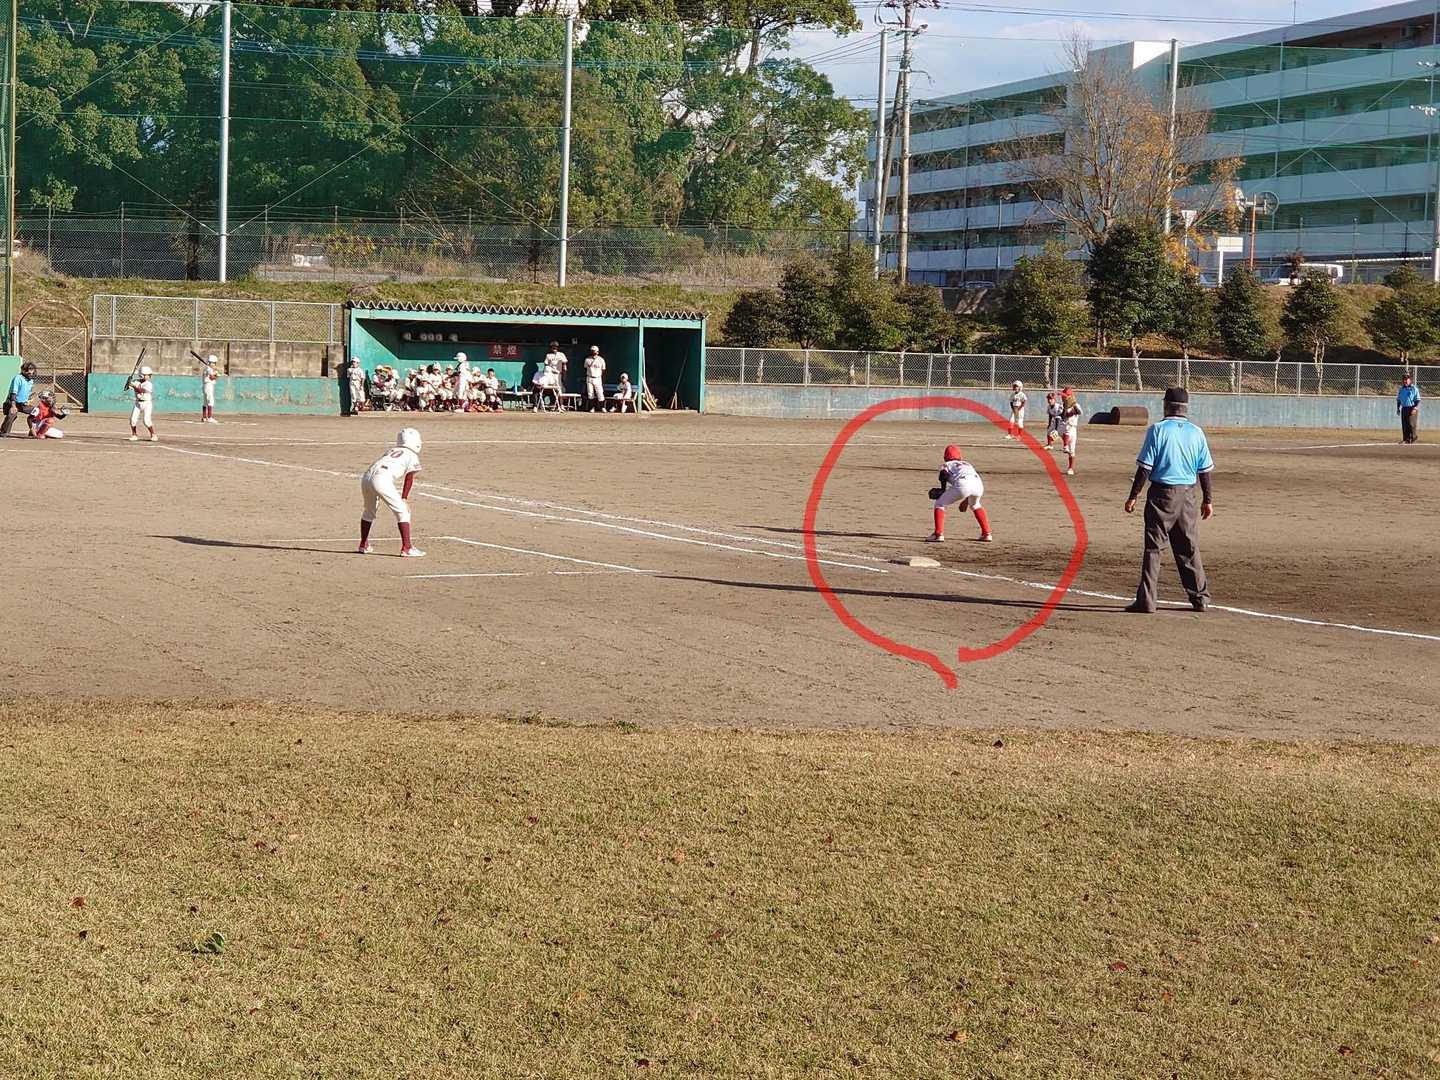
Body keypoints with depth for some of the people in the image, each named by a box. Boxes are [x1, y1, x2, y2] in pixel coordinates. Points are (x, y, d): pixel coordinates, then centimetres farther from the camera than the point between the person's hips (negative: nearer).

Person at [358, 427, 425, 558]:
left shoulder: (389, 451, 33)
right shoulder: (412, 456, 16)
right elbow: (409, 478, 8)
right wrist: (404, 499, 10)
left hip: (366, 477, 7)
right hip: (382, 480, -7)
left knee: (369, 511, 27)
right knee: (402, 511, 4)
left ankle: (363, 545, 38)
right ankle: (406, 548, -2)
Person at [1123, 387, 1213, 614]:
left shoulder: (1157, 430, -8)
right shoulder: (1196, 433, 5)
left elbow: (1145, 467, -11)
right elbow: (1205, 470, 7)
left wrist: (1133, 496, -5)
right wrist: (1207, 499, 16)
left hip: (1161, 495, -4)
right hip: (1187, 496, 4)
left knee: (1153, 547, -1)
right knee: (1189, 548, 14)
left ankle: (1146, 600, -4)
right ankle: (1200, 597, 20)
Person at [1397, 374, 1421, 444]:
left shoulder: (1414, 389, -4)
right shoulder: (1401, 389, 14)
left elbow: (1418, 400, -8)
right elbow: (1398, 400, 22)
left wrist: (1415, 408, -18)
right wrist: (1398, 408, 12)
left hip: (1412, 409, -6)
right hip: (1404, 409, 6)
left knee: (1411, 424, -11)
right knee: (1404, 425, 3)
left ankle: (1413, 437, -3)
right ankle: (1406, 439, 8)